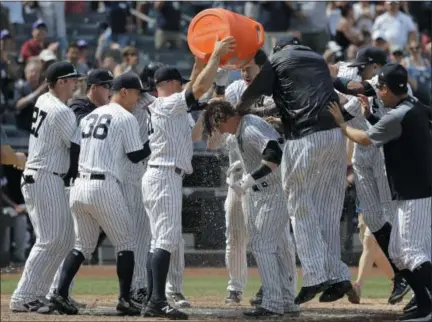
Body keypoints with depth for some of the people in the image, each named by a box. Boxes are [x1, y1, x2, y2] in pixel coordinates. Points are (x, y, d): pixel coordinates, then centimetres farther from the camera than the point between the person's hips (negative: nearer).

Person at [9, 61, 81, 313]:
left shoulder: (43, 101, 12)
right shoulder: (61, 112, -16)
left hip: (34, 177, 10)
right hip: (46, 180, -10)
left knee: (65, 238, 12)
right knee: (49, 240, -9)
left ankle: (37, 294, 11)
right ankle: (23, 298, -10)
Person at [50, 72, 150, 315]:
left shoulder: (90, 116, 18)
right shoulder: (126, 118, -4)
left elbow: (74, 148, 13)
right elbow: (136, 156, -4)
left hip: (79, 187, 7)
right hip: (105, 187, -7)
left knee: (83, 245, 16)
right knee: (126, 243, 5)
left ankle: (61, 293, 3)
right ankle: (125, 300, -1)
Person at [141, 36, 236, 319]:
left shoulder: (160, 106, 18)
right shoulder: (170, 103, -8)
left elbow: (194, 88, 28)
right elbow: (200, 87, -18)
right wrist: (216, 55, -10)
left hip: (158, 176, 10)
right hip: (166, 176, -10)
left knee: (161, 240, 10)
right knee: (167, 239, -15)